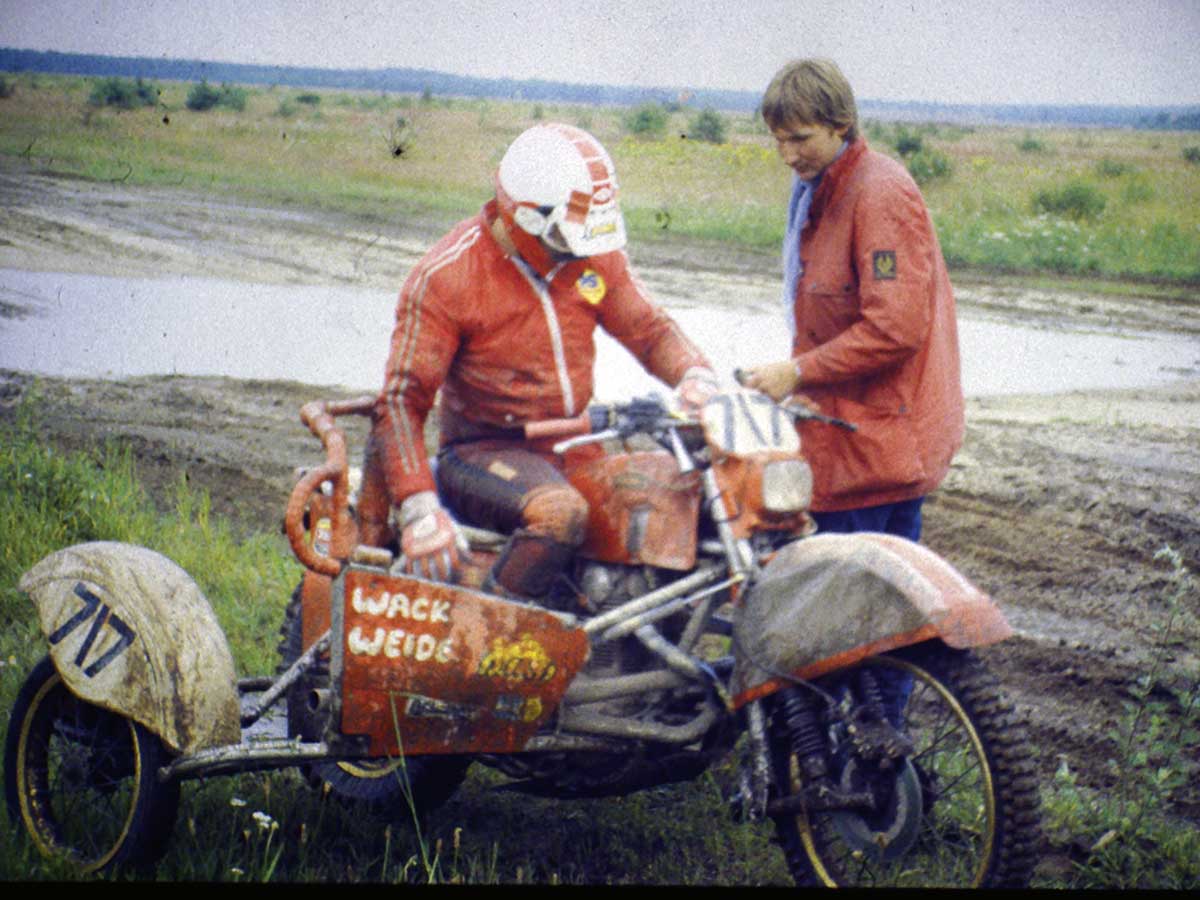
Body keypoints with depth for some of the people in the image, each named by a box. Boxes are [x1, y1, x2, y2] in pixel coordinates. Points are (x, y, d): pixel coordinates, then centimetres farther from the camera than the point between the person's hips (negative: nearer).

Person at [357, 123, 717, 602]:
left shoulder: (596, 258, 4)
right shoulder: (446, 276, -13)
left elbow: (647, 328, 14)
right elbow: (401, 399, -15)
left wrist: (694, 374, -11)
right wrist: (418, 508, -27)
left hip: (577, 444, 6)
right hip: (484, 449, -6)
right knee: (559, 512, -37)